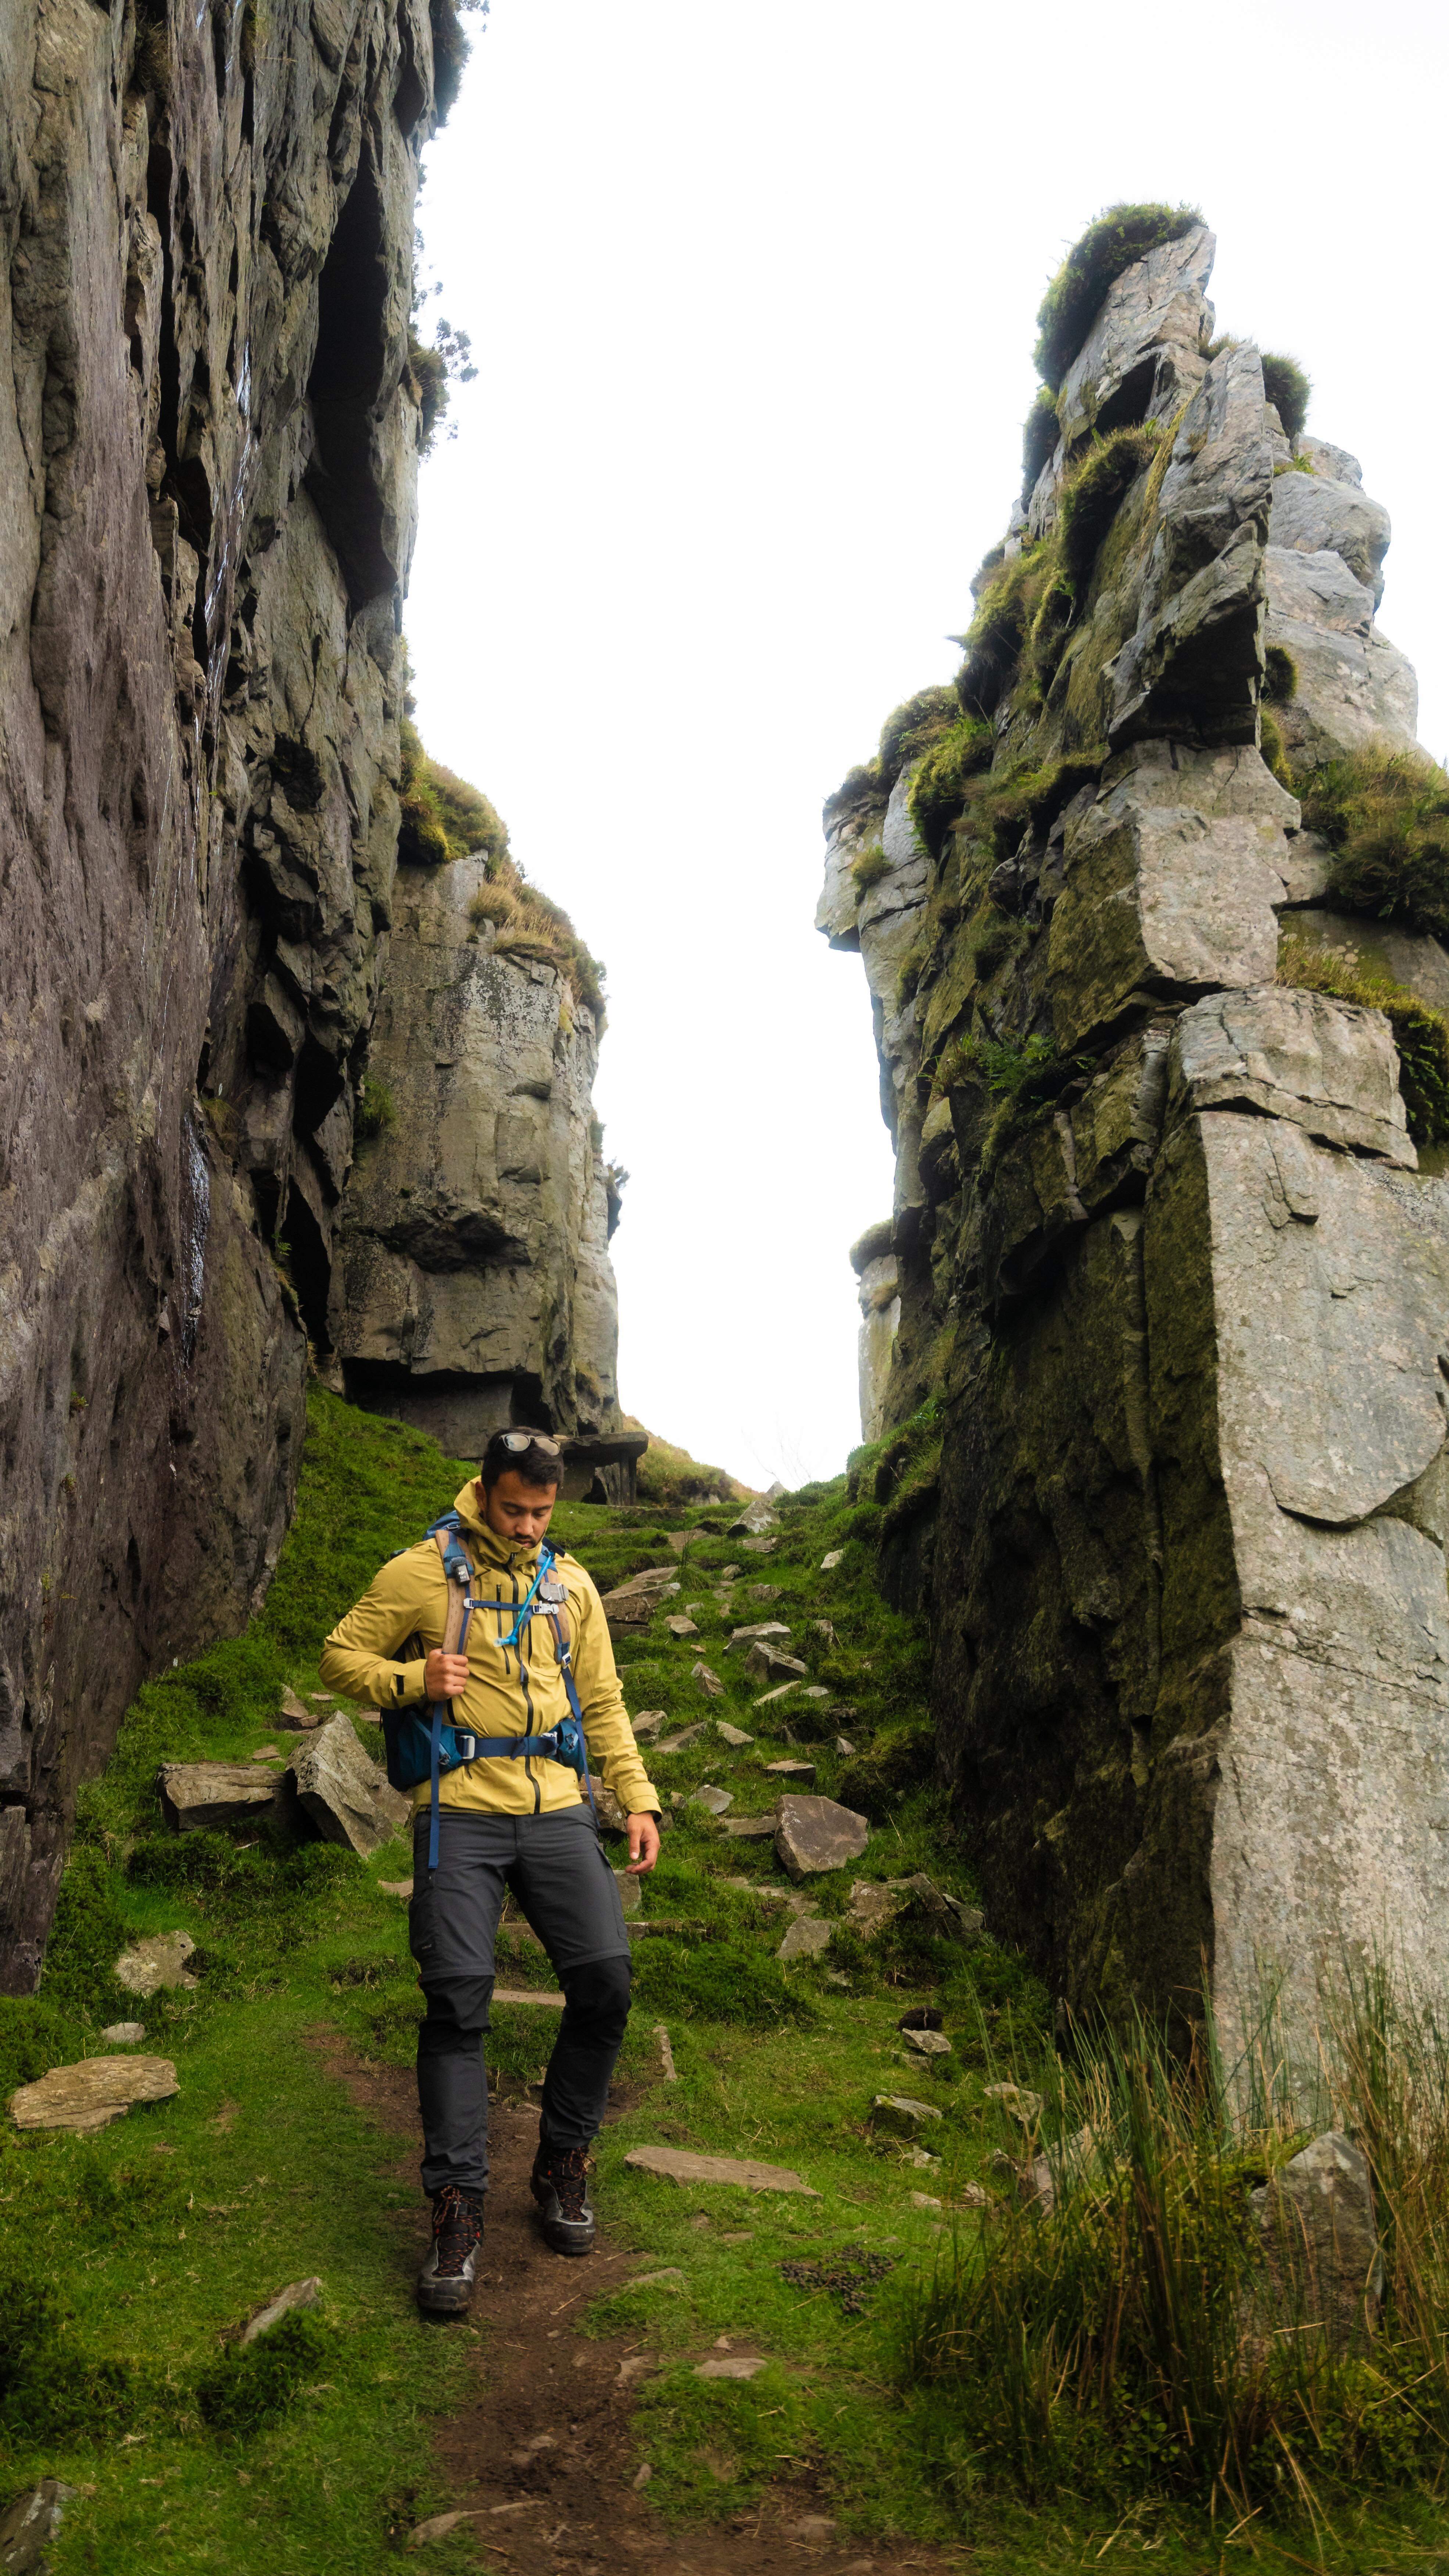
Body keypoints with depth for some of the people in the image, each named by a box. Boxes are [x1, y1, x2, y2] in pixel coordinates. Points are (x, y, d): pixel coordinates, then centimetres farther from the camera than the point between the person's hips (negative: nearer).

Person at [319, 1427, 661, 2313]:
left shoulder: (571, 1585, 14)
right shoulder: (421, 1573, 1)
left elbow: (603, 1701, 20)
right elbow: (342, 1656, 6)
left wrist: (639, 1798, 12)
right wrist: (411, 1679, -13)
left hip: (558, 1809, 3)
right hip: (461, 1813, -3)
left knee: (606, 1978, -7)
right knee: (458, 1998, -11)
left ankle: (565, 2161, 14)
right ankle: (459, 2205, 1)